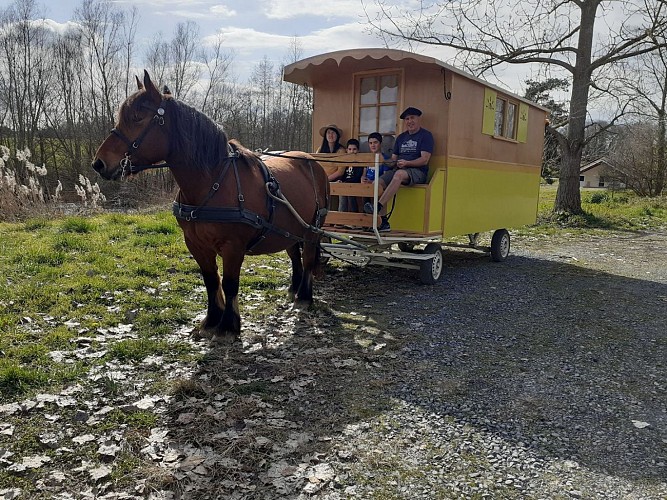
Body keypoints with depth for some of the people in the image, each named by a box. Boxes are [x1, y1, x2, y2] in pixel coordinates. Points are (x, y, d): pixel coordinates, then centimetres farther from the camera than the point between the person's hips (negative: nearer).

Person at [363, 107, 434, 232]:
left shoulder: (426, 135, 3)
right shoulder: (401, 137, 22)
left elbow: (424, 160, -9)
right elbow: (394, 158, 20)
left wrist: (407, 163, -22)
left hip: (417, 171, -6)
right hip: (398, 170, 6)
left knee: (399, 174, -40)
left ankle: (378, 206, -45)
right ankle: (384, 222, -21)